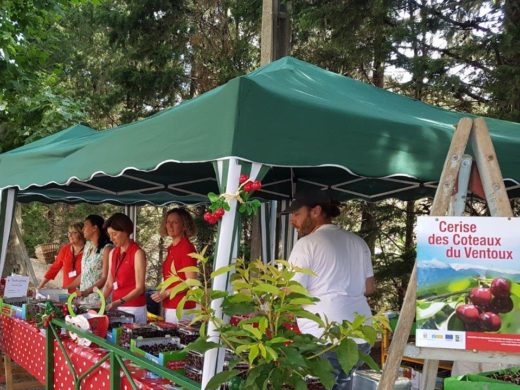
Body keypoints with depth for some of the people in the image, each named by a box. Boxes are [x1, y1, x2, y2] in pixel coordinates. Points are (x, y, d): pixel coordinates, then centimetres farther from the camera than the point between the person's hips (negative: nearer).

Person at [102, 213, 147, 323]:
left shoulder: (137, 253, -10)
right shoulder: (113, 253, 10)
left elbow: (139, 288, -13)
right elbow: (109, 284, 12)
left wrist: (120, 302, -24)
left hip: (134, 308, -5)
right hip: (116, 307, 6)